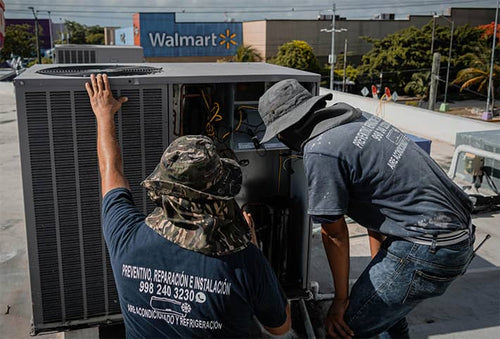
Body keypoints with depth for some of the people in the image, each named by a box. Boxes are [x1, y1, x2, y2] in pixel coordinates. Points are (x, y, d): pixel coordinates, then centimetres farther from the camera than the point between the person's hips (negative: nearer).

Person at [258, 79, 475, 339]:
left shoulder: (319, 152, -18)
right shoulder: (356, 118, 10)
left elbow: (335, 234, -9)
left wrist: (340, 299, 5)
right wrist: (379, 265, 23)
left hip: (430, 247, -10)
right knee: (386, 307, 29)